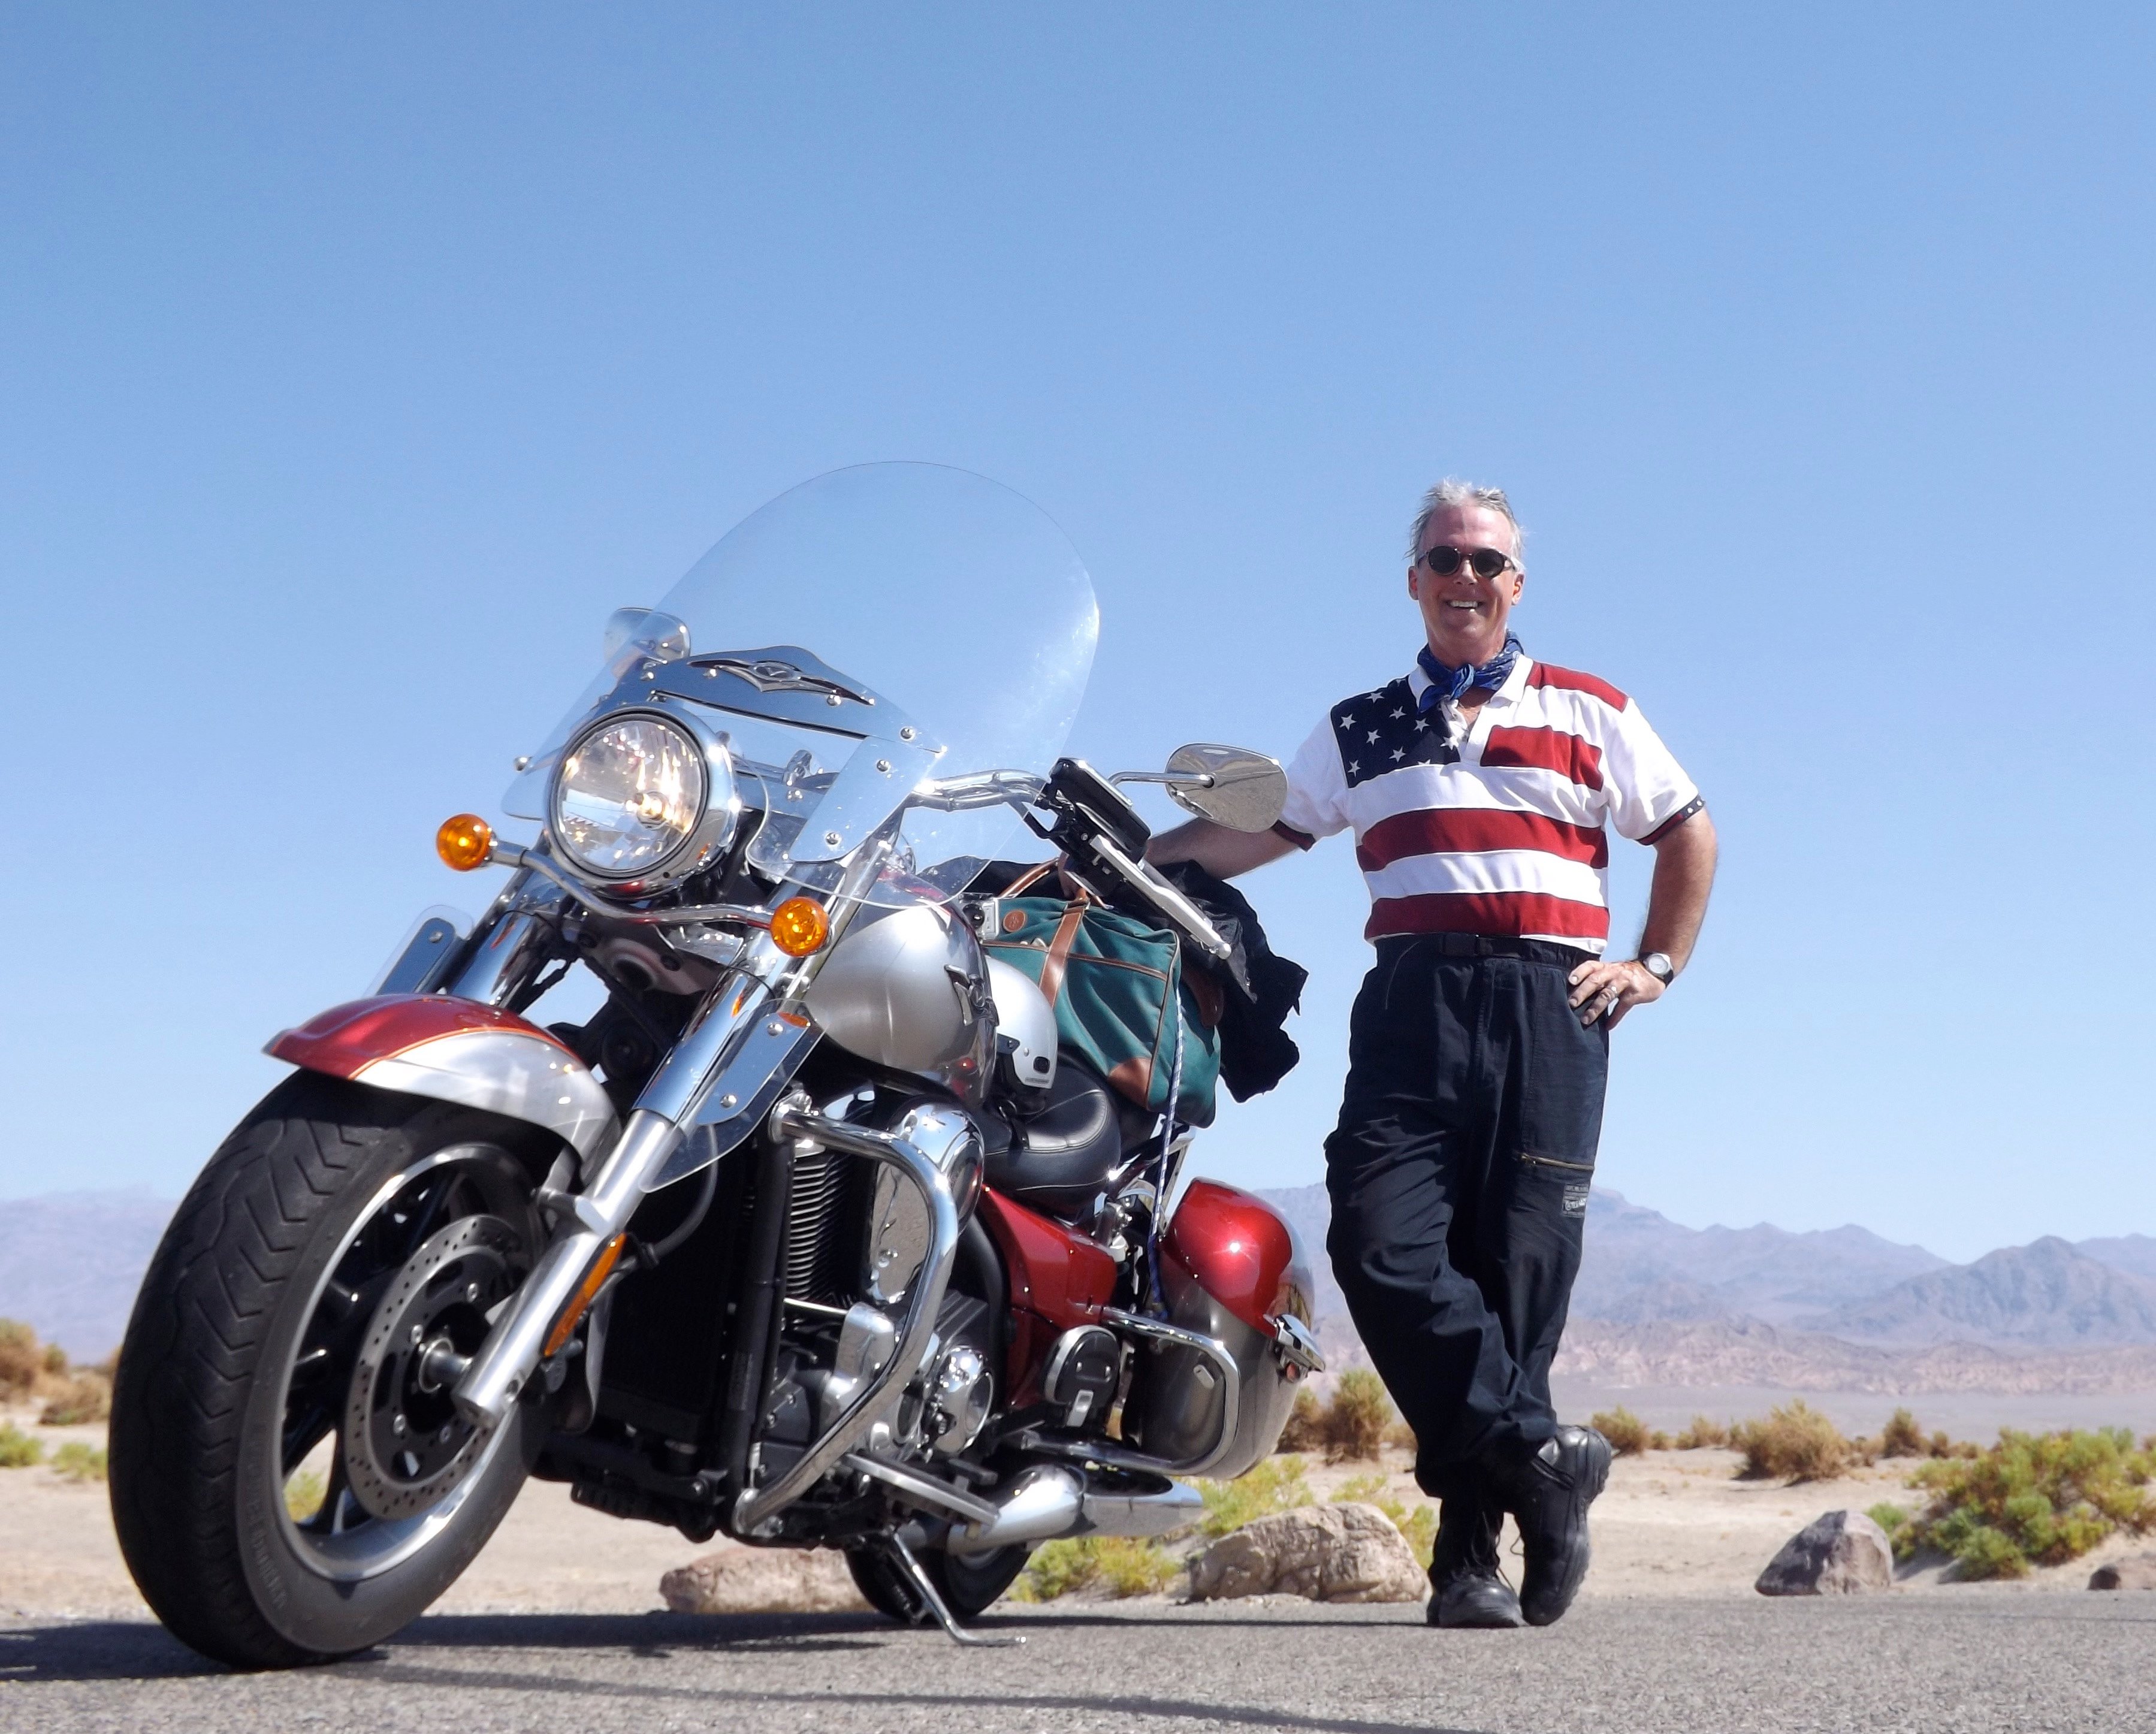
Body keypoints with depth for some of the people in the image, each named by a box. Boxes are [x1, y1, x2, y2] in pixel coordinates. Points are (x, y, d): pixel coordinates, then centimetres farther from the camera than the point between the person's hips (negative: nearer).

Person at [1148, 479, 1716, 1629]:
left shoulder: (1591, 713, 17)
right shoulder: (1358, 730, 21)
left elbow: (1687, 831, 22)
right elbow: (1253, 831, 16)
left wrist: (1657, 966, 11)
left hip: (1548, 998, -1)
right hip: (1412, 999, 2)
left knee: (1517, 1266, -6)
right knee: (1383, 1244, -17)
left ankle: (1471, 1544, 2)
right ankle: (1538, 1457, -7)